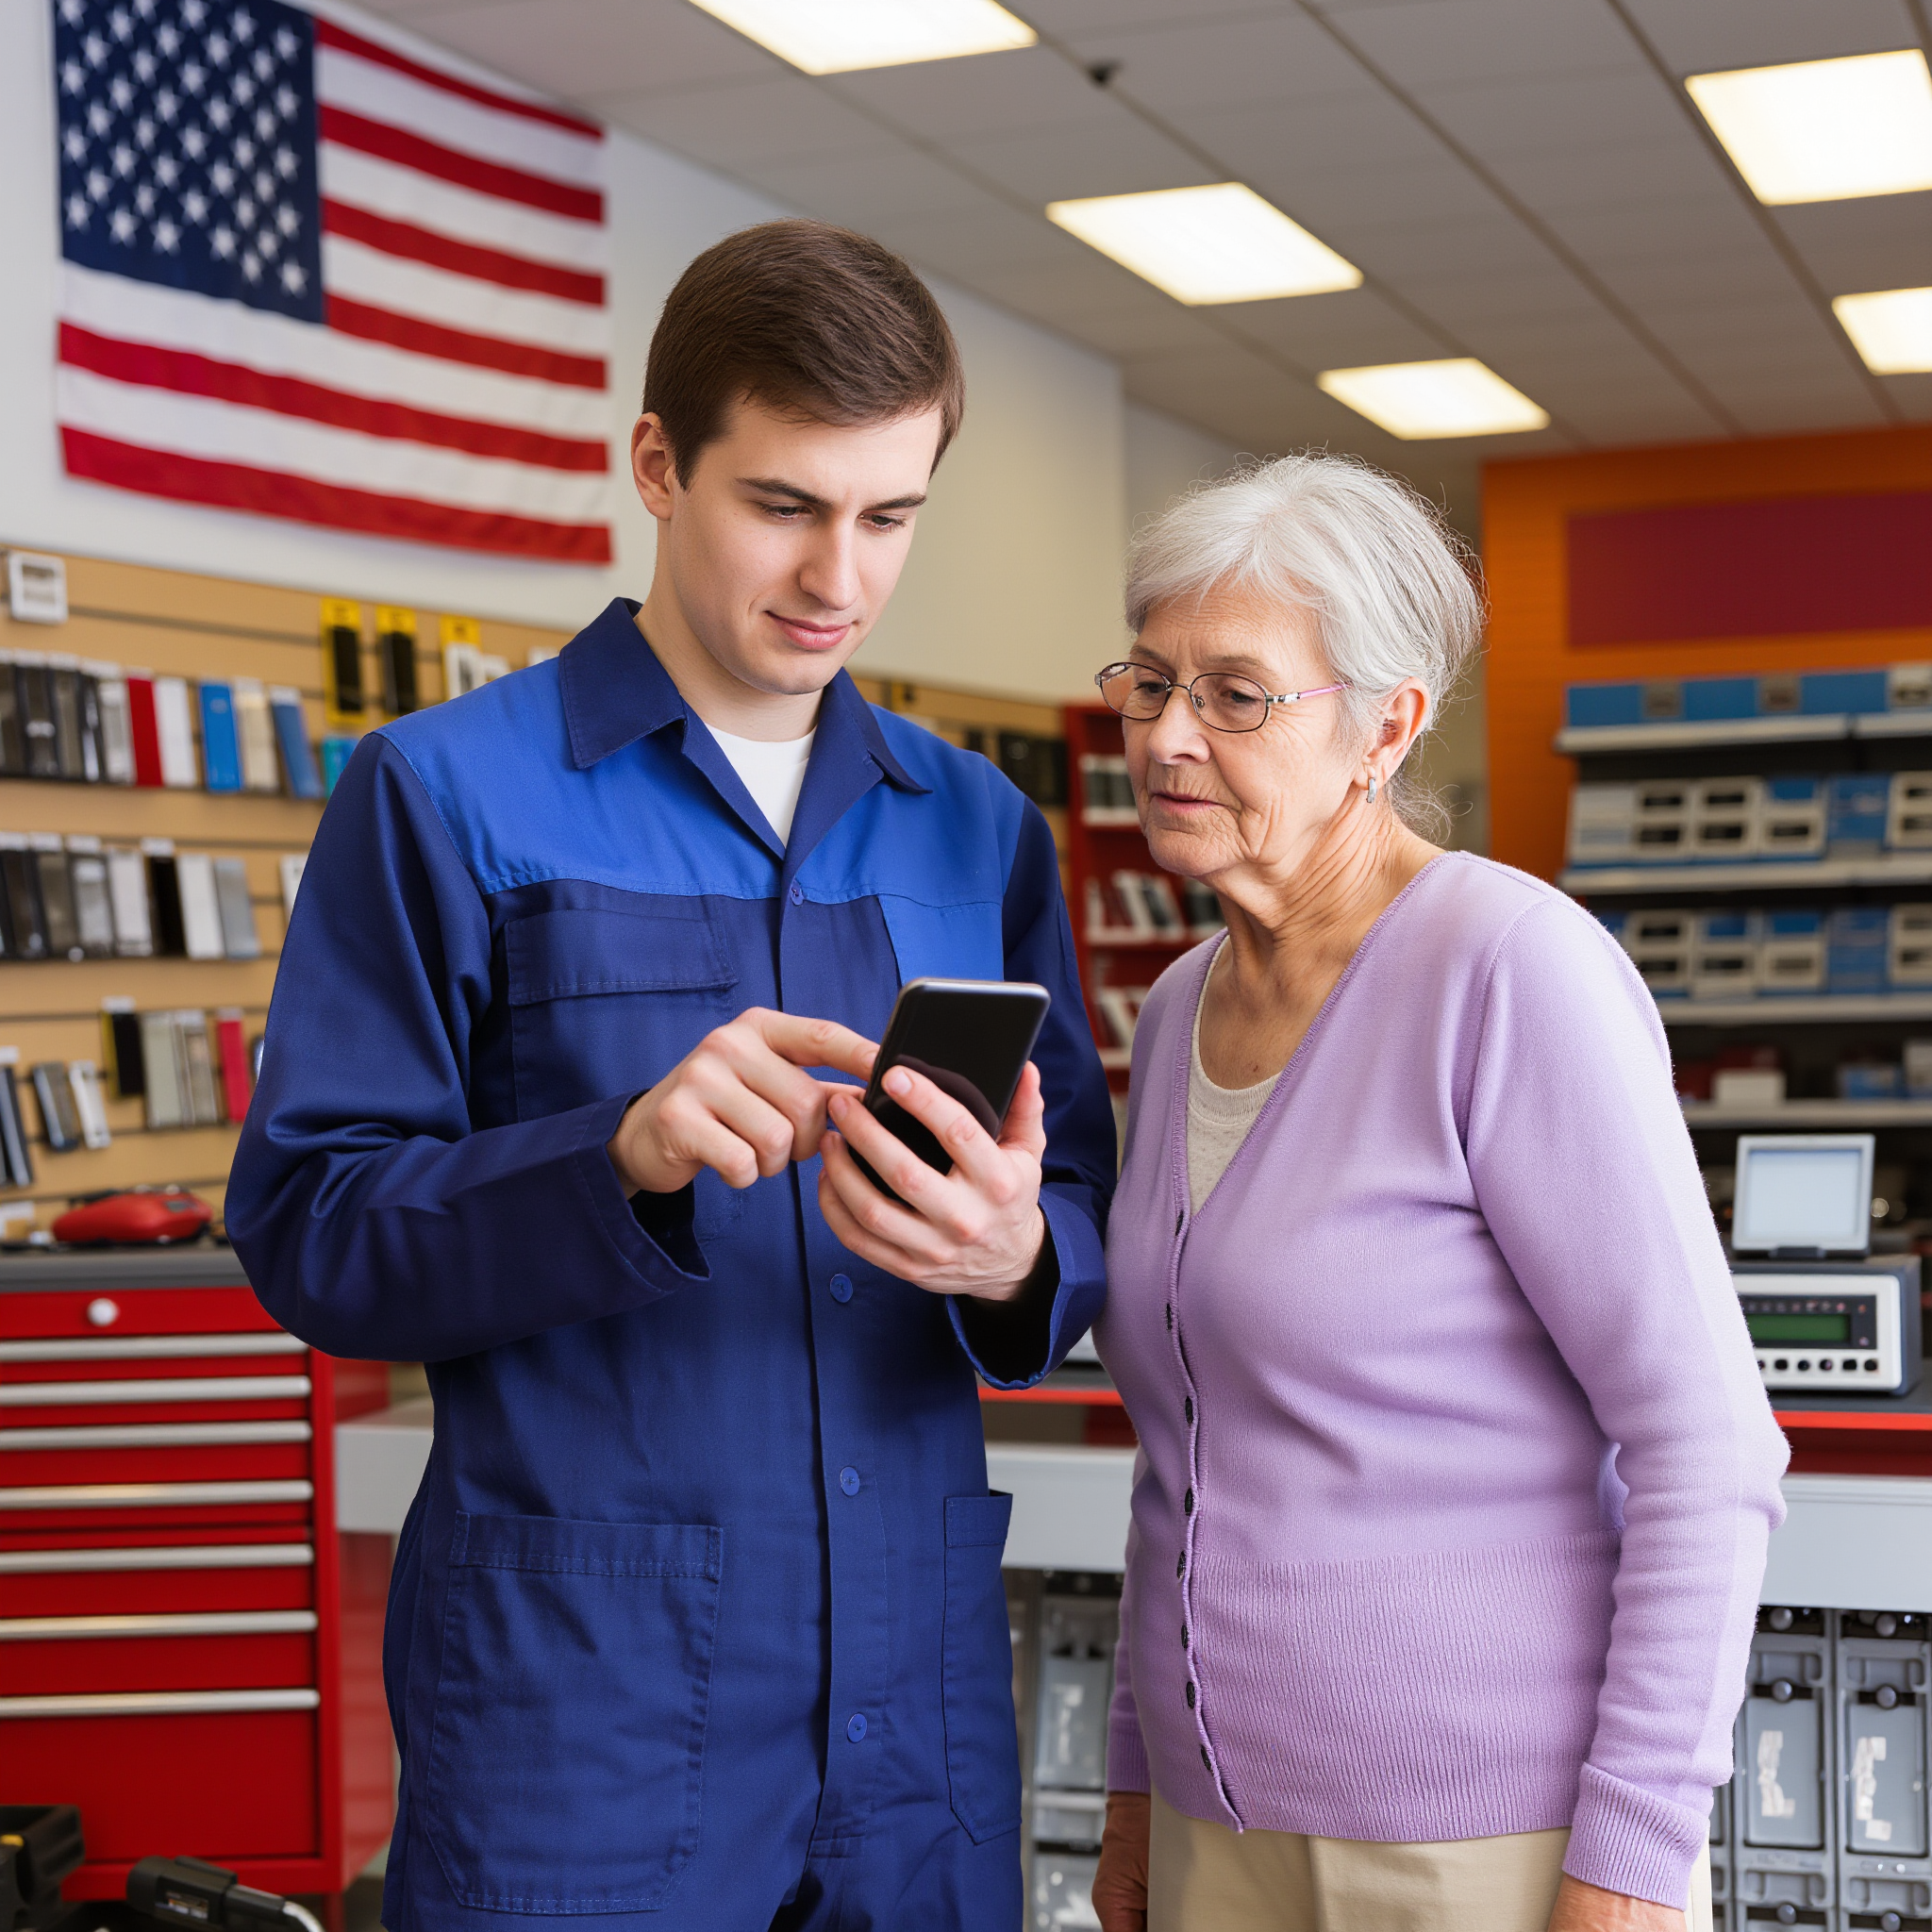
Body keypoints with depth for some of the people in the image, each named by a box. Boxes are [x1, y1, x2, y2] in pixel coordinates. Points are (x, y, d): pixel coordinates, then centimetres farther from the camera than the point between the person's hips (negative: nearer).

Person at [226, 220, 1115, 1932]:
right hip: (576, 1688, -4)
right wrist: (623, 1159, -25)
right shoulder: (450, 792, -2)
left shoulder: (980, 826, 11)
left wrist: (1019, 1256, -15)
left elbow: (1090, 1218, 9)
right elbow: (307, 1225, -8)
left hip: (921, 1676, 4)